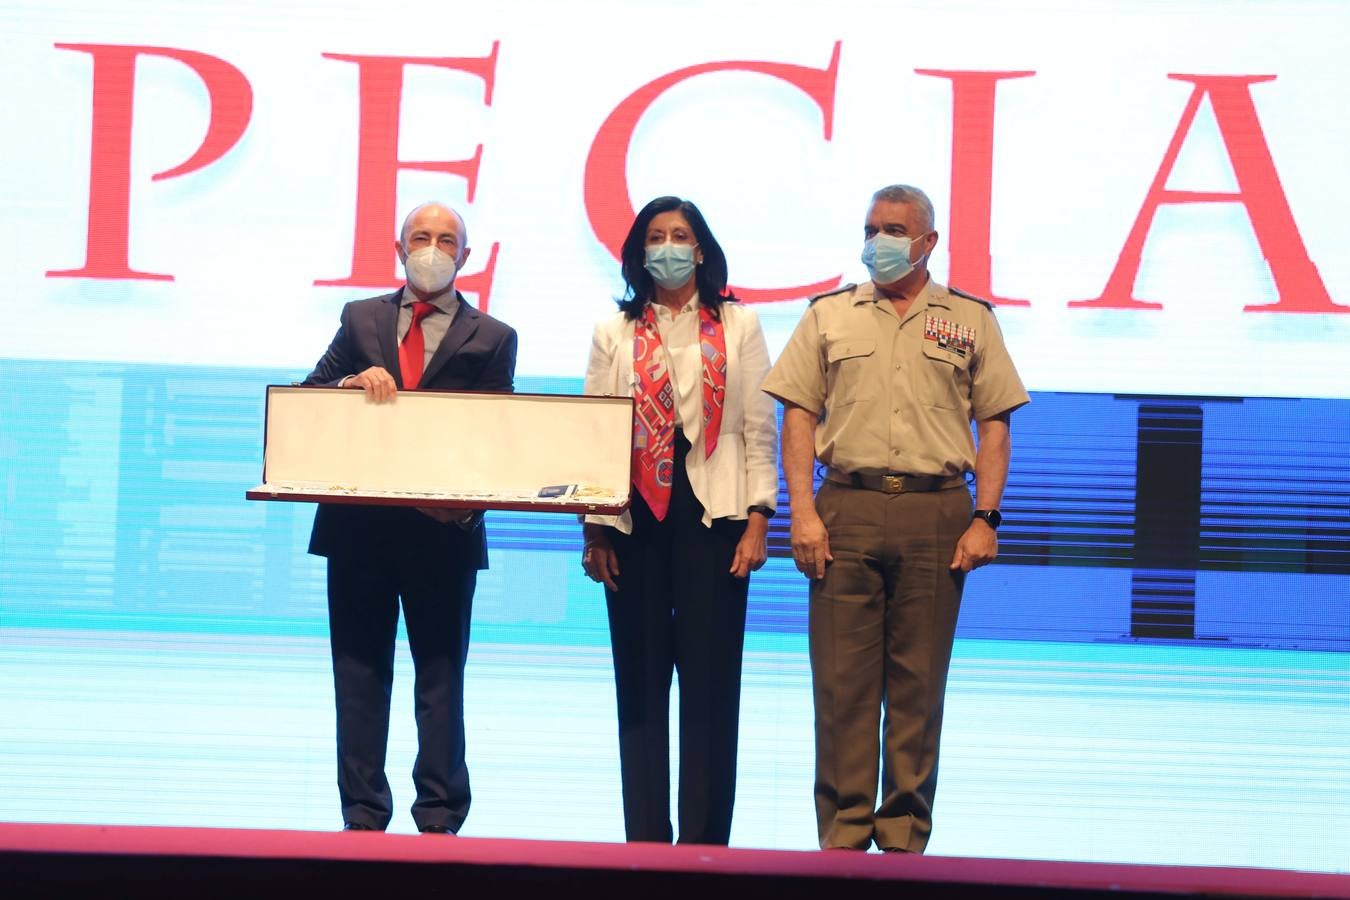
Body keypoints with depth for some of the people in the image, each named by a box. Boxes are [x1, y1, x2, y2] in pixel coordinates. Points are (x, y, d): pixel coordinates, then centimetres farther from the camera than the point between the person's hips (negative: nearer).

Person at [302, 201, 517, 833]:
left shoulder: (491, 339, 7)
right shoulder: (360, 320, 13)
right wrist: (353, 382, -14)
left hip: (444, 527, -2)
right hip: (359, 523, 2)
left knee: (441, 676, 2)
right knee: (359, 672, 6)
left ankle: (439, 820, 7)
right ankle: (362, 817, 12)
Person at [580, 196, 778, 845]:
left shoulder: (738, 327, 9)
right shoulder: (615, 334, 12)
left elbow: (759, 430, 5)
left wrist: (758, 521, -4)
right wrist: (593, 532, 1)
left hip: (712, 516, -1)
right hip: (635, 518, 1)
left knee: (710, 681, -3)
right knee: (640, 681, 3)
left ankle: (703, 839, 1)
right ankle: (645, 838, 8)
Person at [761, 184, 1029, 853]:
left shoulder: (970, 320, 11)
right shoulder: (829, 315, 12)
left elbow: (994, 425, 9)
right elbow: (799, 416, 7)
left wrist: (985, 518, -2)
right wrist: (803, 512, -4)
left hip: (937, 513, 0)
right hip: (847, 509, 0)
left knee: (918, 684, 3)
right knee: (842, 680, -2)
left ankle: (904, 838, 9)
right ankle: (843, 836, 4)